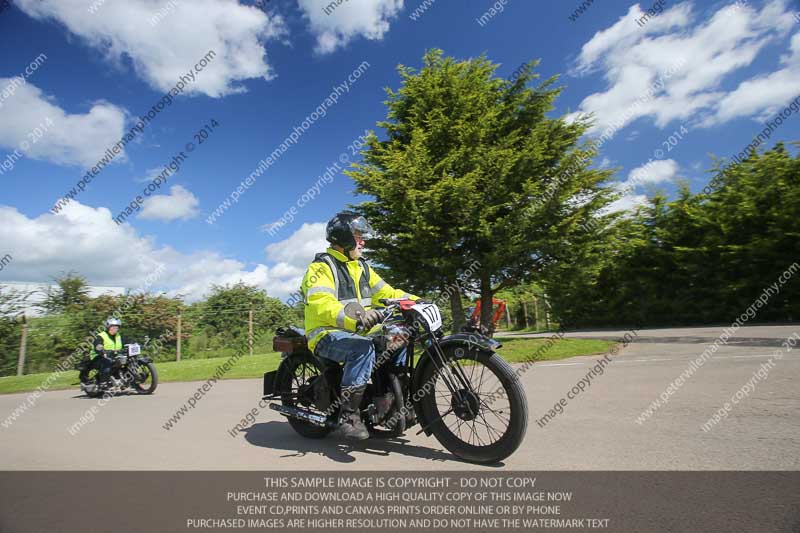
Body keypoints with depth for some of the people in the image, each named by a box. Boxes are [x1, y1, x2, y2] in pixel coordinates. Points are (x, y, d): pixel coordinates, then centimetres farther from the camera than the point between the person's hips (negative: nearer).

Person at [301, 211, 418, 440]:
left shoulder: (361, 267, 16)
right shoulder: (321, 267, -9)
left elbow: (385, 292, 14)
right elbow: (321, 304, -26)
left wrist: (417, 301, 0)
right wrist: (354, 317, -44)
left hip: (357, 332, 8)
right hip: (327, 334, -8)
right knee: (363, 348, -35)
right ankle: (349, 416, -29)